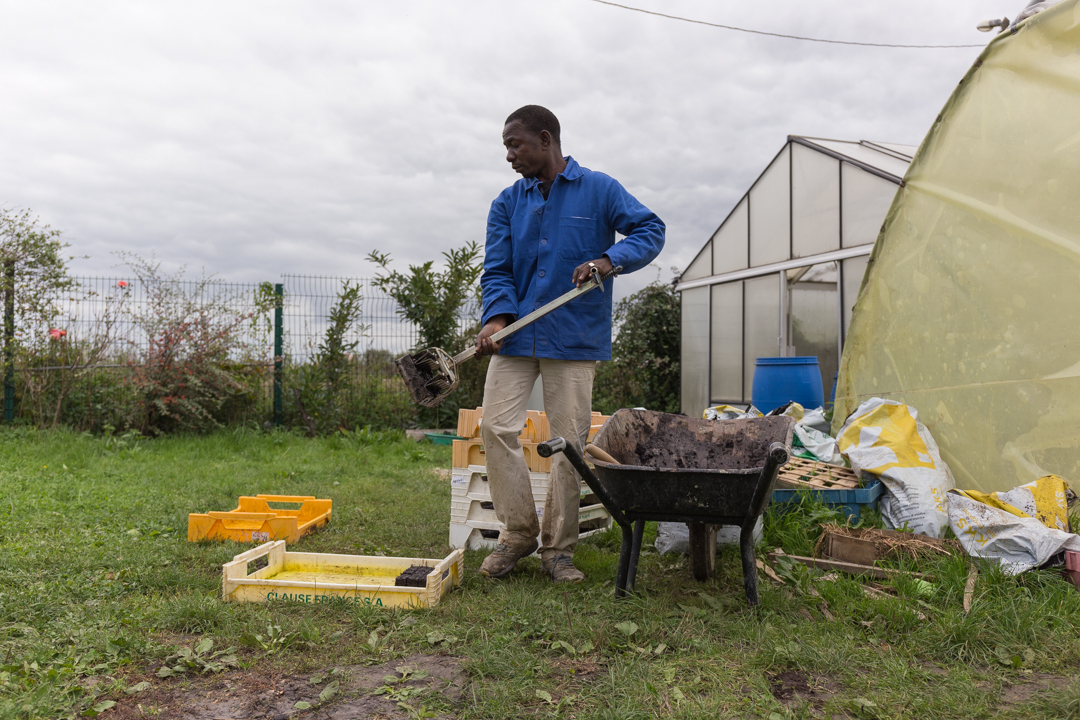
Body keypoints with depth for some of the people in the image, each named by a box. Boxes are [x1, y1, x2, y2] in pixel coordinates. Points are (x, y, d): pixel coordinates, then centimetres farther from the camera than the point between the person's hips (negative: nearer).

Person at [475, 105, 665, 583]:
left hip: (574, 339, -3)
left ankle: (558, 548, 15)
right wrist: (497, 315, -15)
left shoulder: (599, 189, 3)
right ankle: (518, 533, 13)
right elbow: (496, 269, 5)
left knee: (570, 441, 0)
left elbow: (650, 230, -1)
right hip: (516, 332, 3)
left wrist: (609, 259, -19)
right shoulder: (507, 203, 11)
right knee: (496, 427, -5)